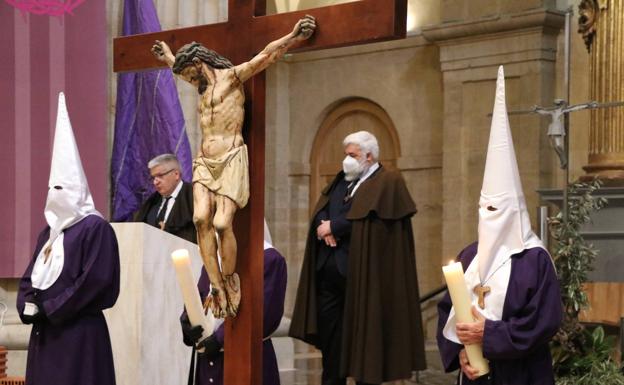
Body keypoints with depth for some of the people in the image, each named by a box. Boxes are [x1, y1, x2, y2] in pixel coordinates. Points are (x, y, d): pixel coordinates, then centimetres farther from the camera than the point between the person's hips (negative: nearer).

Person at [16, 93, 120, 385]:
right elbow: (29, 277, 19)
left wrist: (49, 307, -13)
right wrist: (28, 304, -4)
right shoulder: (49, 232, 19)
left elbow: (96, 280, -16)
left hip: (80, 333, -8)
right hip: (44, 333, 8)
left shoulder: (95, 228, -7)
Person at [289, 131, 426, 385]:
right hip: (329, 270, 7)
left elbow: (364, 218, -16)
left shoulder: (387, 182, -4)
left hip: (360, 273, -7)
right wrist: (323, 226, -11)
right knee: (329, 333, 10)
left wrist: (333, 226, -10)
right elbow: (320, 211, 11)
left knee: (363, 335, -2)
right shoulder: (341, 180, 19)